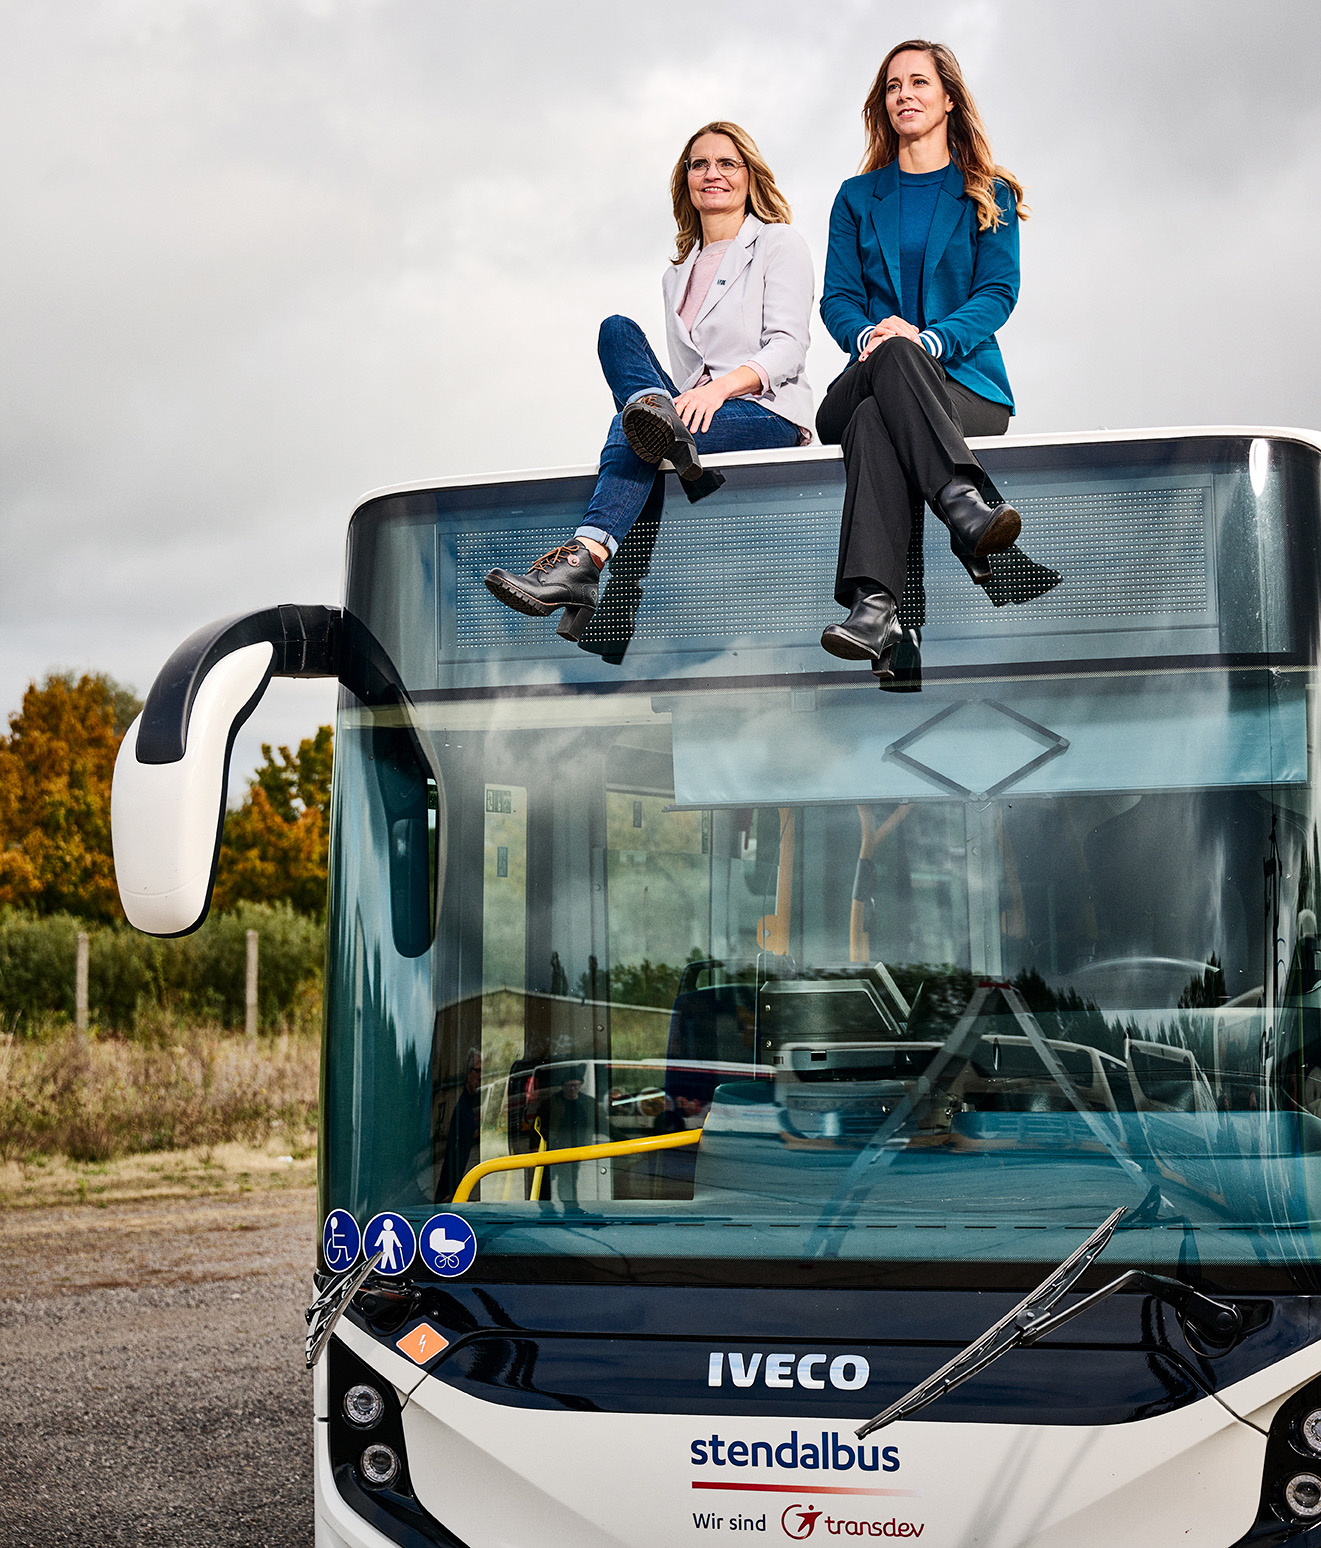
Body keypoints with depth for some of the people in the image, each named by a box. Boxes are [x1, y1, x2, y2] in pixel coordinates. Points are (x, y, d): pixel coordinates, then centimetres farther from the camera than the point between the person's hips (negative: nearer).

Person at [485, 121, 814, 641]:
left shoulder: (779, 244, 9)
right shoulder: (678, 273, 28)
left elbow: (788, 347, -6)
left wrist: (720, 387, -25)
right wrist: (670, 406, 0)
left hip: (770, 414, -5)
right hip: (690, 414, 6)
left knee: (634, 429, -35)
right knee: (617, 330, -23)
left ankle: (583, 558, -54)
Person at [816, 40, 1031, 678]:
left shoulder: (990, 196, 15)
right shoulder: (858, 197, 22)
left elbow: (998, 292, 2)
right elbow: (837, 297, 11)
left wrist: (933, 338, -19)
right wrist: (870, 333, -14)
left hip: (964, 381, -1)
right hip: (869, 379, 1)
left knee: (876, 422, -38)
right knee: (892, 354, -39)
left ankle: (872, 605, -58)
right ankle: (964, 506, -61)